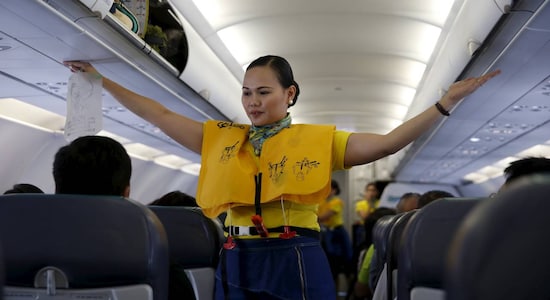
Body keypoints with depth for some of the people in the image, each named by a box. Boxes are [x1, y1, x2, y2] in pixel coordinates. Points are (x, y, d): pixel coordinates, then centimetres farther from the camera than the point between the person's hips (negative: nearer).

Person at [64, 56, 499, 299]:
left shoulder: (318, 140, 3)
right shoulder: (222, 139, 12)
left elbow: (389, 143, -5)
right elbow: (160, 115, 14)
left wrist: (447, 102, -12)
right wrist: (100, 79, 15)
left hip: (296, 263, -3)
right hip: (237, 264, 4)